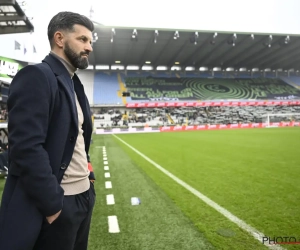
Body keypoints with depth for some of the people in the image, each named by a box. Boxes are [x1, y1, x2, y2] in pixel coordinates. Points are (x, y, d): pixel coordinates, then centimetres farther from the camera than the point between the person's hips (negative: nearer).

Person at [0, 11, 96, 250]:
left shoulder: (74, 84, 13)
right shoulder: (37, 76, -14)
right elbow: (26, 147, -22)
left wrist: (89, 177, 9)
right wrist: (52, 204, -19)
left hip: (84, 197, 8)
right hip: (56, 202, -8)